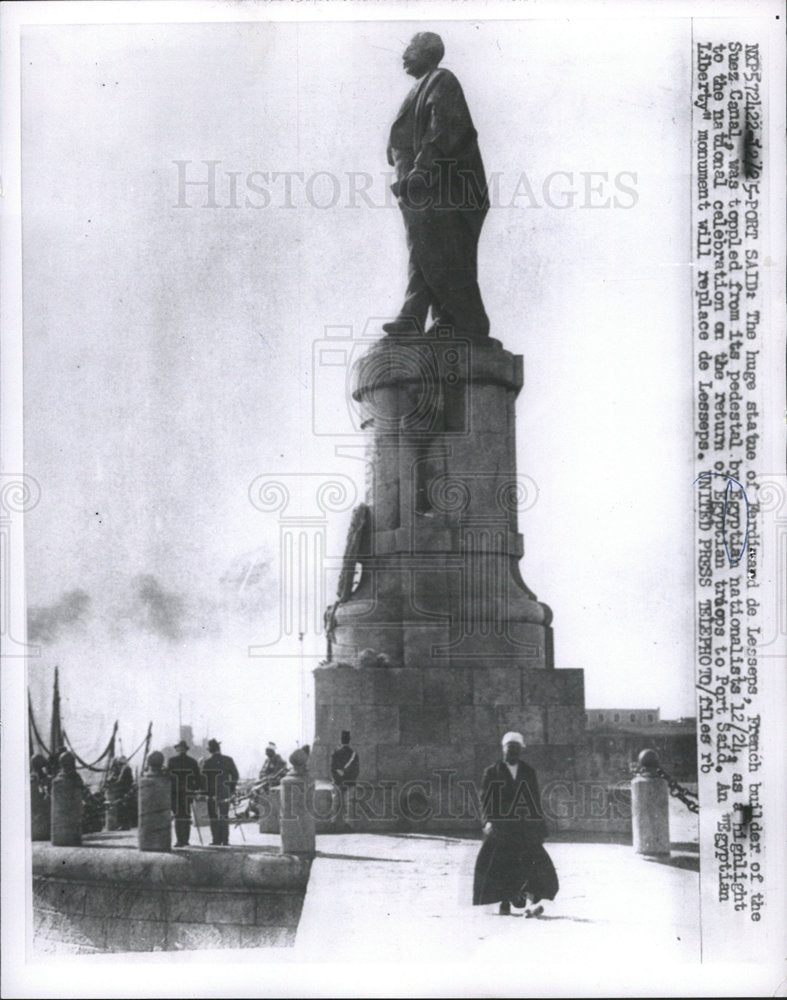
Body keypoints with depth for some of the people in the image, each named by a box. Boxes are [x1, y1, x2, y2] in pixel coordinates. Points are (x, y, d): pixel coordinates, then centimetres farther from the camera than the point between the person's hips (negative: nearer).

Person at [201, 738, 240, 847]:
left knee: (214, 817, 6)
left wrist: (205, 791, 7)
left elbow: (203, 778, -3)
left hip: (212, 793, -1)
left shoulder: (207, 762, -4)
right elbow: (235, 775, 0)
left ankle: (216, 840, 1)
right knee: (224, 816, 7)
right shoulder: (228, 760, -1)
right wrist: (232, 789, 11)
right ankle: (225, 841, 3)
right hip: (225, 793, 1)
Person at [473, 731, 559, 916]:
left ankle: (530, 902, -23)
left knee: (533, 862, -15)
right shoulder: (492, 773, 8)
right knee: (501, 865, -7)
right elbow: (485, 801, 2)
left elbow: (535, 802, 19)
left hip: (525, 826, 2)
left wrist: (540, 824, 13)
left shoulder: (529, 773, 16)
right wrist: (487, 821, -12)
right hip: (500, 826, -1)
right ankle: (504, 901, 9)